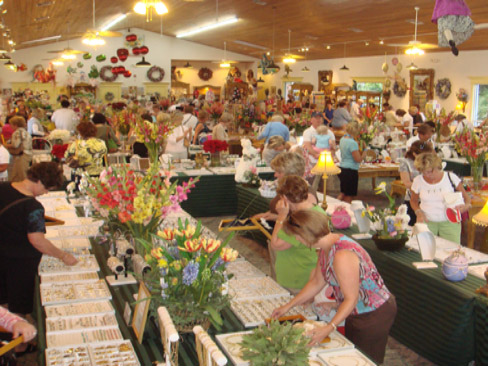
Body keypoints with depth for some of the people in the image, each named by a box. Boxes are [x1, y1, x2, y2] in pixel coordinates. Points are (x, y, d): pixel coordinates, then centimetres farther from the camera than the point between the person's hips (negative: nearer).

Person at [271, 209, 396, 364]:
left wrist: (329, 328, -34)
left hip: (374, 315, -9)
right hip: (356, 312, 10)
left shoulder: (342, 255, -32)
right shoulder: (326, 248, -2)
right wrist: (288, 306, 11)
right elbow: (317, 283, 9)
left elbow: (351, 299, -28)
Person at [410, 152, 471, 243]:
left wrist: (466, 206, -18)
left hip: (450, 222, -1)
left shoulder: (451, 177, -4)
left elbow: (466, 197, 4)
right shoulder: (418, 181, 1)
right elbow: (413, 200, 16)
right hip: (426, 222, 1)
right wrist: (418, 212, -2)